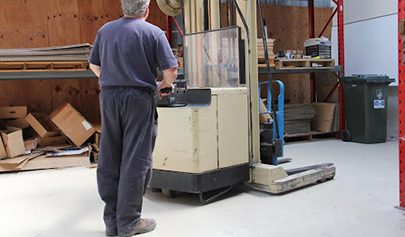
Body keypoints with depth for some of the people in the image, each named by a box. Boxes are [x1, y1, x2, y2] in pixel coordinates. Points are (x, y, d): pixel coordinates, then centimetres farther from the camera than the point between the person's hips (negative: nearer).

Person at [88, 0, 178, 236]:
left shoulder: (105, 30, 10)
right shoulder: (153, 32, -3)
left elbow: (94, 65, 17)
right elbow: (171, 70, -7)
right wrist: (162, 85, 12)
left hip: (108, 96, 5)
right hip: (138, 98, -4)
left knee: (109, 159, 9)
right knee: (135, 160, 1)